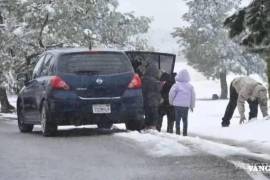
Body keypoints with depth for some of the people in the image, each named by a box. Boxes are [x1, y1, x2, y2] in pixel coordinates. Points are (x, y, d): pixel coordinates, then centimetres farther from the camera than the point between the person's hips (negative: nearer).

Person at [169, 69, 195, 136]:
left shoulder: (176, 85, -7)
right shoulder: (190, 86, 3)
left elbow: (171, 94, -6)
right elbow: (193, 96, 8)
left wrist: (171, 102, 12)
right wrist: (192, 106, 18)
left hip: (177, 105, -2)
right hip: (186, 105, 3)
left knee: (177, 120, 3)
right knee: (185, 120, 11)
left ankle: (178, 132, -1)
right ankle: (185, 133, 9)